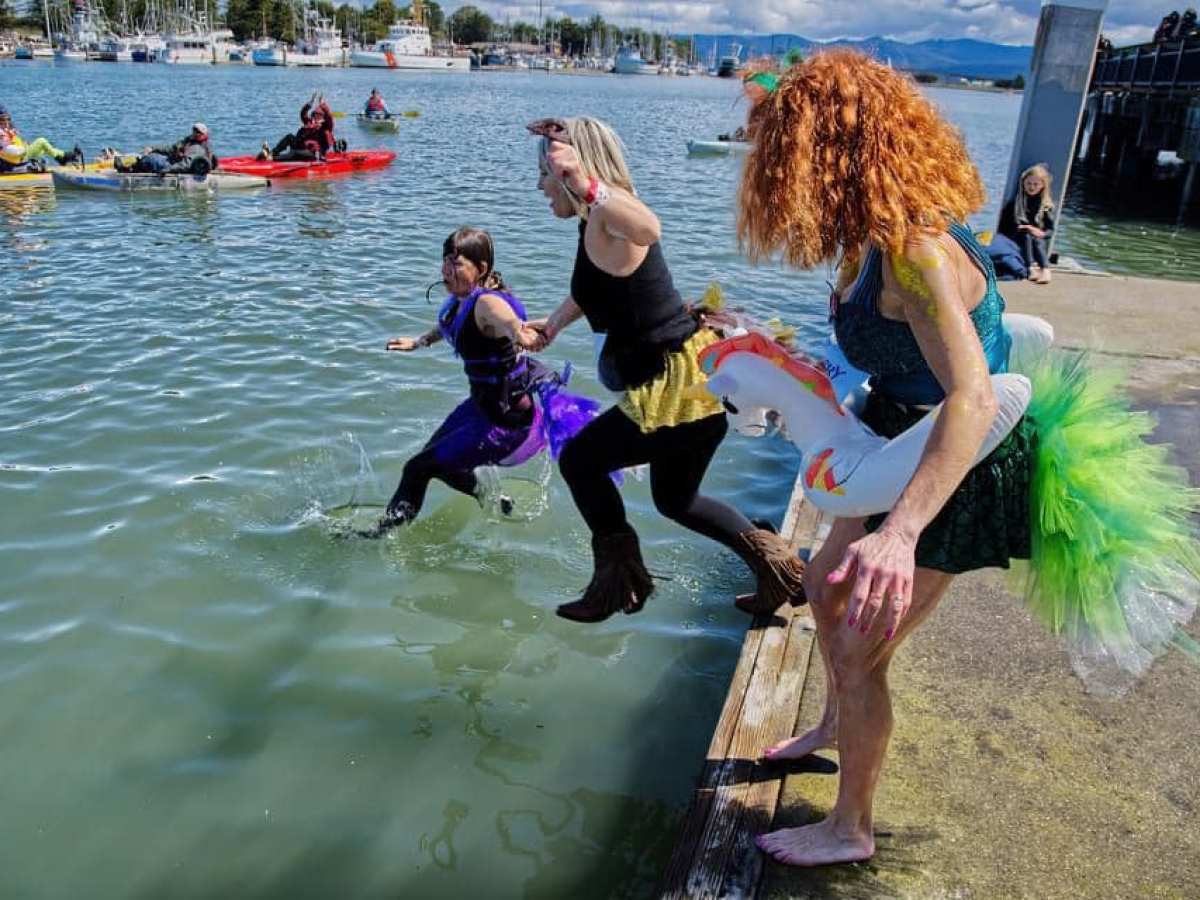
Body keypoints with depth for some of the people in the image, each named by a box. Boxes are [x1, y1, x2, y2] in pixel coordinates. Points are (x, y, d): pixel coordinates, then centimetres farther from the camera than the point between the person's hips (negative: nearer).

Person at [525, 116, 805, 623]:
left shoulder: (606, 218, -19)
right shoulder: (598, 225, 12)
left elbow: (647, 228, -46)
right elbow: (593, 287, 32)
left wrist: (586, 186, -62)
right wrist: (552, 324, 49)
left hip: (682, 386, -10)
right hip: (694, 377, 10)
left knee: (579, 462, 6)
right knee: (675, 500, 24)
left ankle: (618, 578, 18)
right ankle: (773, 565, 26)